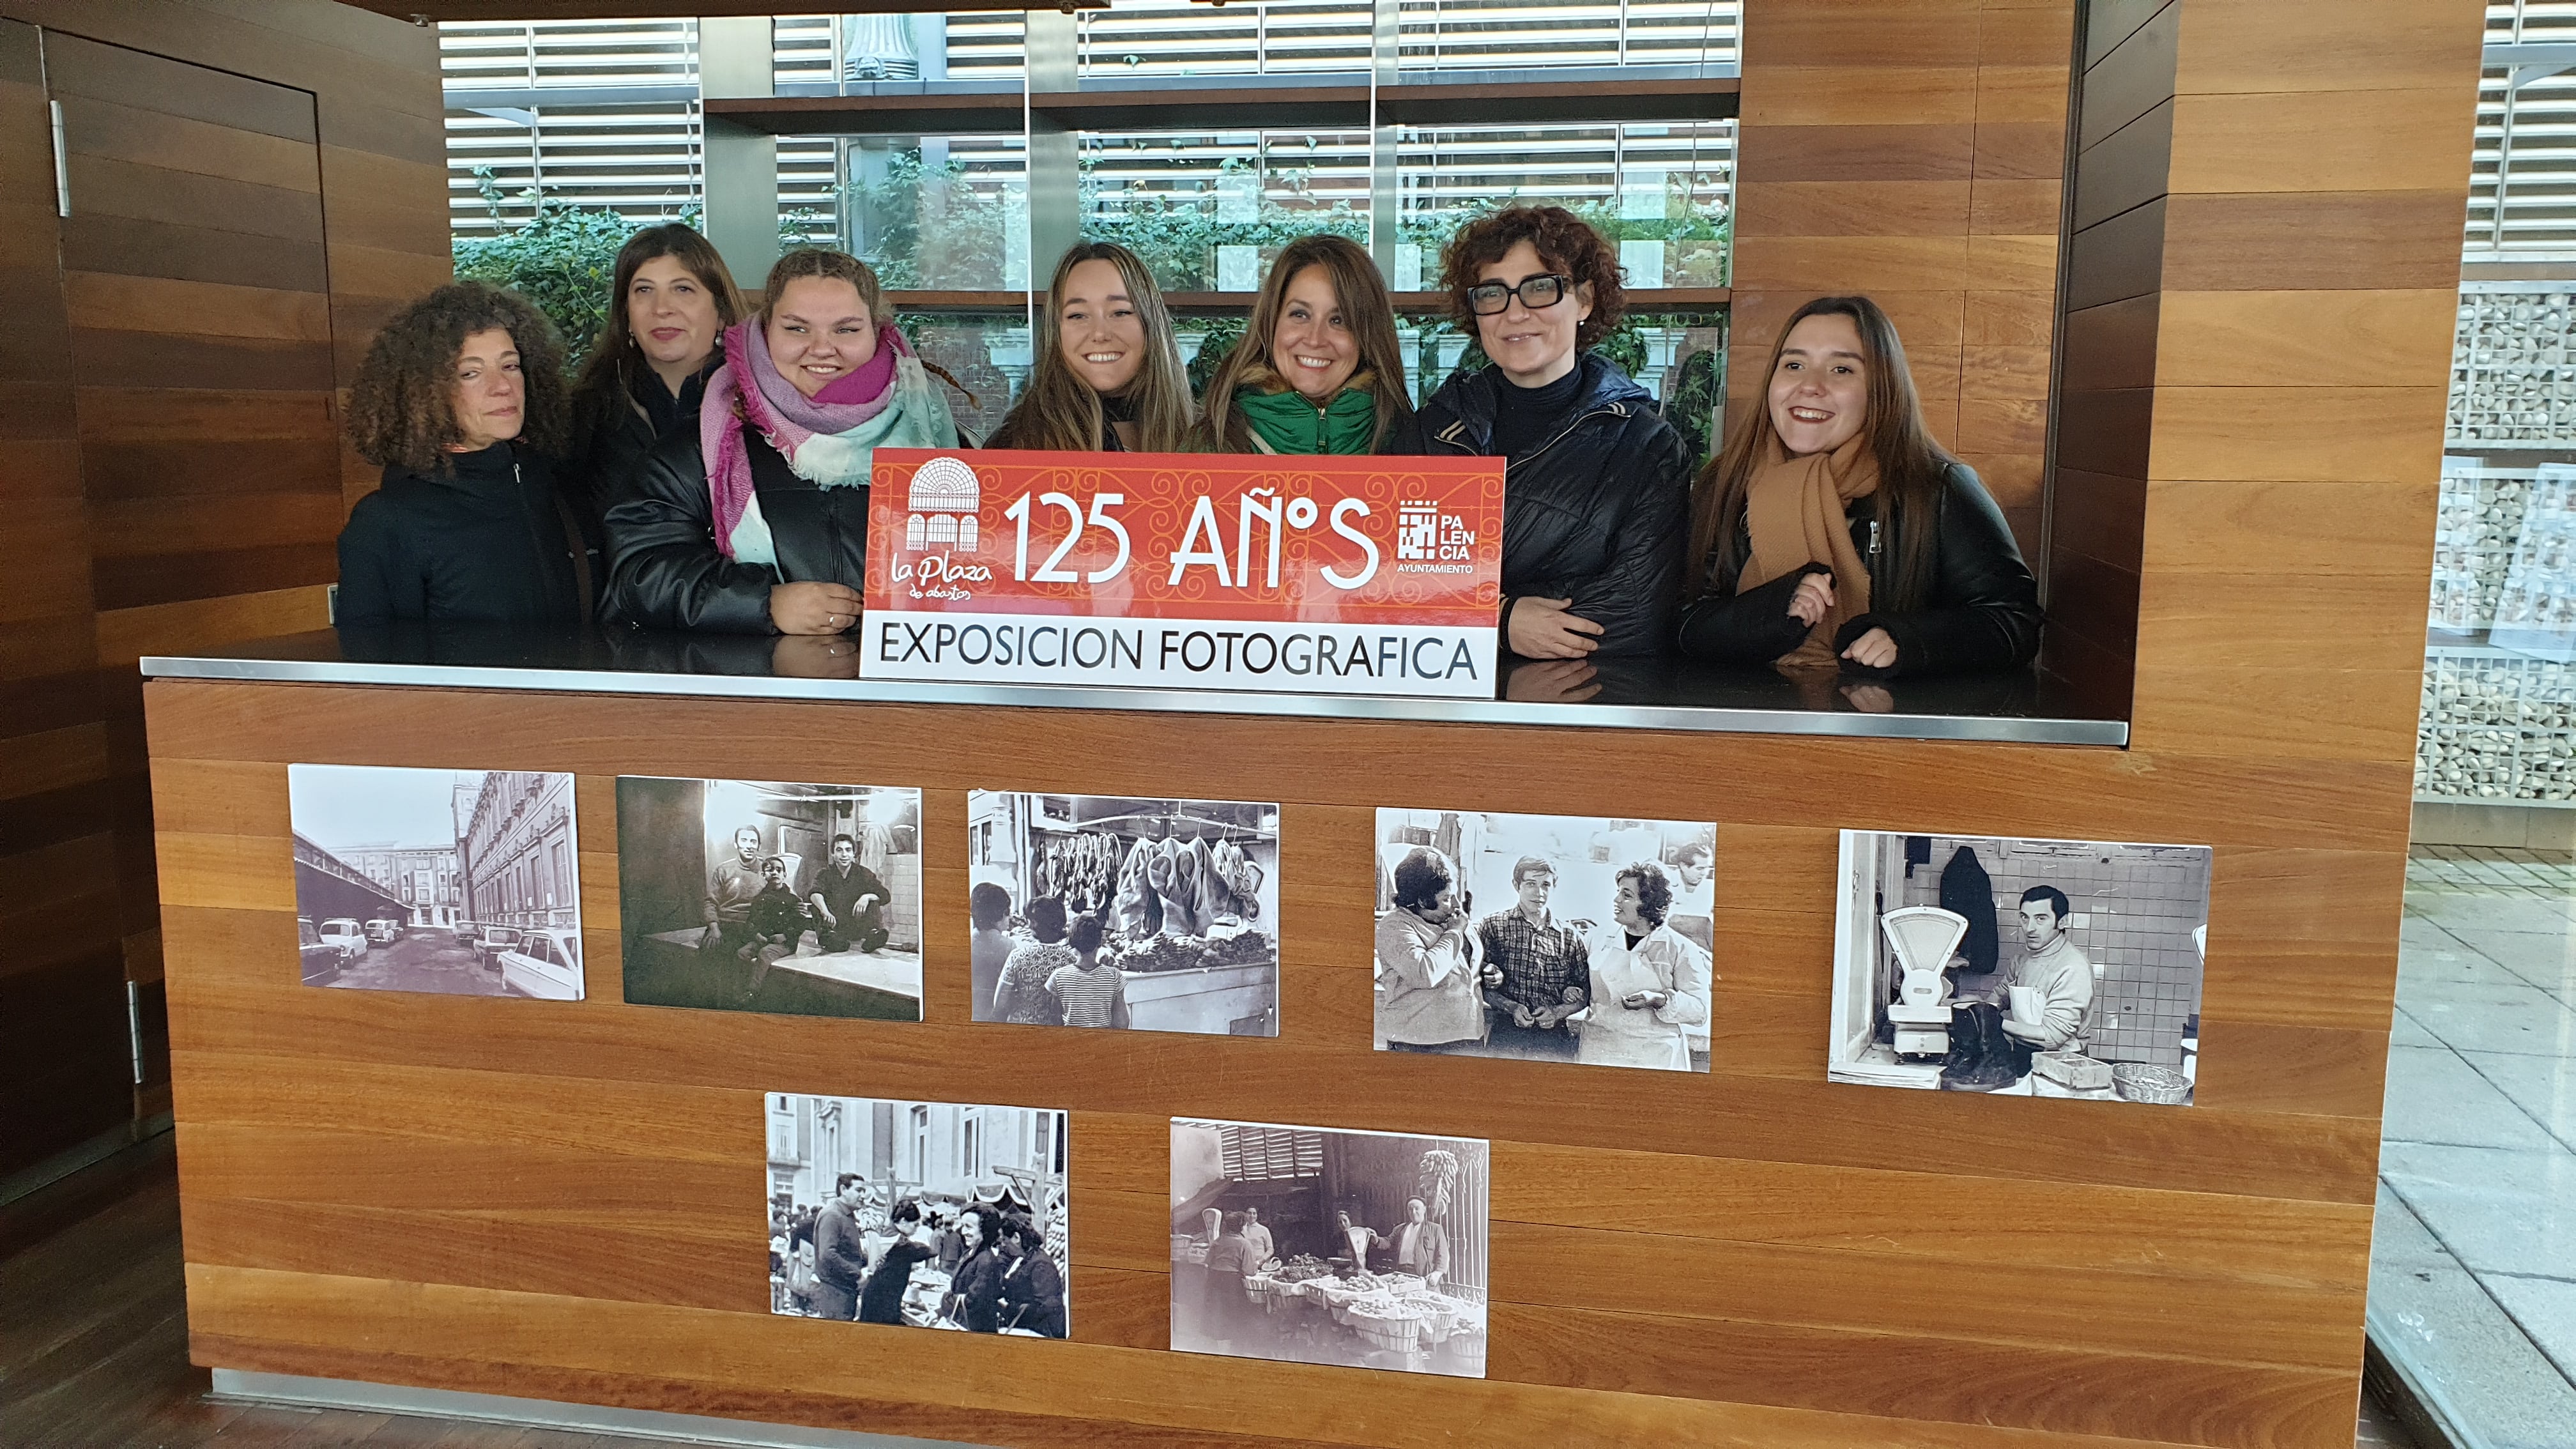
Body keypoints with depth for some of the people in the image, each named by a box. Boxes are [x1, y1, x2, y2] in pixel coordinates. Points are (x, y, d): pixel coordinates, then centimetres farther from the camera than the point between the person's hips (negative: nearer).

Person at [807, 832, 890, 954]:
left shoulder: (863, 873, 7)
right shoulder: (825, 874, 4)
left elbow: (885, 895, -5)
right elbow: (815, 893, -19)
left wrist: (867, 897, -27)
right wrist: (825, 912, -41)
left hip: (857, 929, 1)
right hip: (834, 925, -1)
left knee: (873, 901, -17)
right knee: (817, 901, -22)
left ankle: (873, 934, -42)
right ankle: (828, 935, -48)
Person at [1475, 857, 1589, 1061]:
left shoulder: (1570, 936, 10)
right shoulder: (1493, 927, 5)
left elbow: (1584, 993, 11)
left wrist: (1557, 1012, -6)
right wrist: (1511, 1007, -13)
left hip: (1555, 1038, 1)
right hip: (1506, 1036, -1)